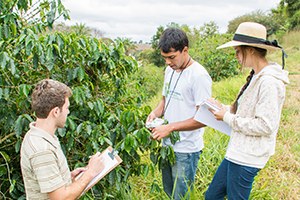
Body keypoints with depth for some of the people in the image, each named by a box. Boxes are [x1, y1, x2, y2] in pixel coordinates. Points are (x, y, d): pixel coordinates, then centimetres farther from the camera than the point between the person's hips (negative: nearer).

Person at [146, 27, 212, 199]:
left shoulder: (199, 75, -19)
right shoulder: (170, 70, 6)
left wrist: (170, 127, -23)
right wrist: (156, 113, -3)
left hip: (186, 150, -7)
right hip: (167, 145, 8)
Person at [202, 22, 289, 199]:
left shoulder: (268, 82, -22)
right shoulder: (257, 77, 9)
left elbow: (266, 125, -24)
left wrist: (228, 118, -16)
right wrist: (224, 108, 5)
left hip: (246, 159, -9)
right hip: (238, 153, 9)